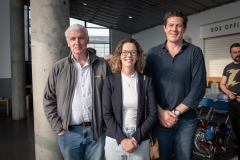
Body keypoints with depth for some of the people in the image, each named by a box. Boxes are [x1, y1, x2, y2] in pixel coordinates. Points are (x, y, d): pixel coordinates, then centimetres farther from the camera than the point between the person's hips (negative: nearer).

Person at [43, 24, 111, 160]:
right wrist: (58, 127, -3)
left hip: (97, 130, 0)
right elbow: (49, 100, 3)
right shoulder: (59, 68, 0)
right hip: (69, 132, 1)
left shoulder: (102, 65, -1)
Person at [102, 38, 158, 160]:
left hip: (140, 142, 1)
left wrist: (136, 138, -11)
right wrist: (122, 139, -13)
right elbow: (107, 114, -6)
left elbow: (153, 114, -3)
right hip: (114, 140, 0)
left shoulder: (146, 81, -1)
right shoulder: (110, 80, -3)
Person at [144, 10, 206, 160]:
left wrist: (176, 112, -11)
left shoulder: (195, 52, 0)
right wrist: (160, 112, -10)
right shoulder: (153, 53, 4)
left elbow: (198, 87, -7)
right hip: (159, 119, 1)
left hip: (186, 120, 0)